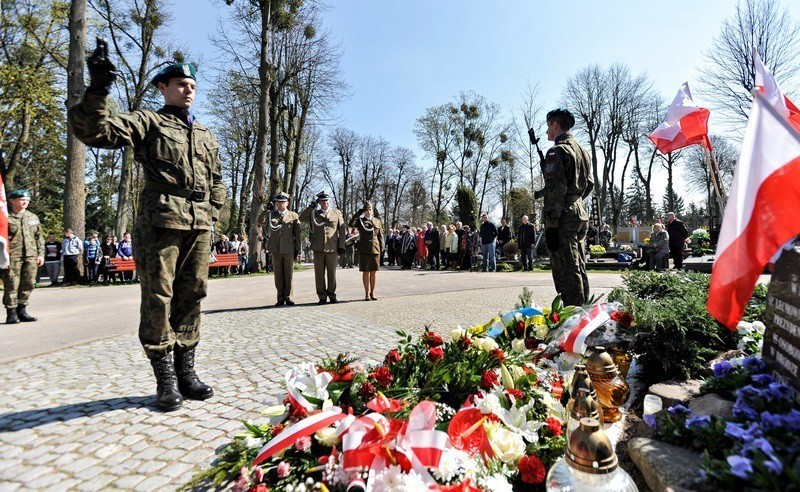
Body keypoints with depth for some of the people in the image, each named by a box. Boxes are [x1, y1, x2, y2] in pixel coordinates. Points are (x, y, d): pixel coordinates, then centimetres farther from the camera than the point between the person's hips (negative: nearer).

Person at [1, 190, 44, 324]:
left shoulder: (33, 217, 15)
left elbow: (39, 237, 17)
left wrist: (41, 253, 10)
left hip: (31, 257, 5)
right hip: (12, 257, -4)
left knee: (28, 284, 6)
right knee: (11, 285, -3)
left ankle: (22, 311, 16)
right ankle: (11, 313, 4)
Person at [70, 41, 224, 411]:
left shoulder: (206, 136, 22)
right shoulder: (147, 122, 7)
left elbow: (216, 179, 27)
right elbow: (93, 131, -7)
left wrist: (213, 212, 15)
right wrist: (97, 91, -20)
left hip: (199, 226, 5)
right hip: (161, 221, -5)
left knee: (191, 297, 6)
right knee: (158, 298, -3)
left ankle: (186, 371, 16)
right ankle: (165, 378, 7)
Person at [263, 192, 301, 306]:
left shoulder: (293, 216, 8)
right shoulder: (270, 215, 12)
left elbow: (297, 235, 6)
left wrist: (298, 250, 2)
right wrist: (268, 210, -5)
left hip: (289, 250, -1)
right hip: (276, 250, 1)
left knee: (288, 275, 3)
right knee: (278, 275, 5)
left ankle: (288, 297, 11)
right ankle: (280, 298, 12)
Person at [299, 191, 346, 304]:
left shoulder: (337, 213, 9)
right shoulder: (314, 213, 13)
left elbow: (342, 231, 6)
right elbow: (301, 218, -1)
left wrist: (341, 246, -2)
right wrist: (311, 206, -6)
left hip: (332, 248, -1)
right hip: (318, 248, 1)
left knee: (331, 273, 6)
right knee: (319, 274, 2)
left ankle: (332, 295, 18)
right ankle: (322, 297, 10)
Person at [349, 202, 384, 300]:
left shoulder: (377, 221, 13)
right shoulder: (360, 220, 5)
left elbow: (380, 235, 14)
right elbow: (351, 224, -16)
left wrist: (381, 247, 4)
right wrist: (359, 213, -13)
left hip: (375, 249, 2)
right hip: (364, 250, -2)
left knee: (374, 272, 5)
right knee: (365, 272, 1)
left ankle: (372, 292, 16)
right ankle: (367, 293, 10)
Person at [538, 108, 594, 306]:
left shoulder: (557, 151, -9)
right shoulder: (581, 150, 20)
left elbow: (555, 190, -17)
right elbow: (589, 184, 24)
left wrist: (551, 225, -19)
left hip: (564, 217, -9)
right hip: (581, 213, 9)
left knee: (566, 271, -8)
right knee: (579, 270, 13)